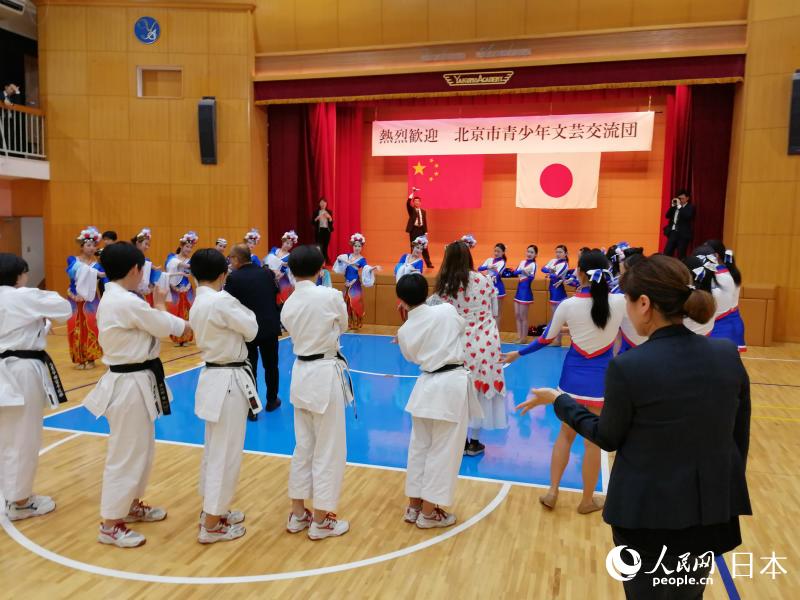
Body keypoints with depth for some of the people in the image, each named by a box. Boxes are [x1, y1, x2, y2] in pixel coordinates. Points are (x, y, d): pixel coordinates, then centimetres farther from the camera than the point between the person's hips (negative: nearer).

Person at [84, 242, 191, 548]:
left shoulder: (113, 299, 9)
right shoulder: (128, 302, -23)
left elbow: (151, 327, 14)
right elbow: (165, 326, -9)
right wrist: (159, 305, 10)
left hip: (133, 380, 11)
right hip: (131, 384, -11)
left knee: (141, 449, 22)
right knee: (126, 453, 1)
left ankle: (130, 506, 38)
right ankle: (110, 524, 15)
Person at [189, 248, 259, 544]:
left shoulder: (198, 304, 8)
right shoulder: (220, 301, -20)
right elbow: (251, 330, -10)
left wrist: (234, 306, 4)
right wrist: (243, 307, 6)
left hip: (215, 377, 10)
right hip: (229, 381, -10)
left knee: (214, 450, 19)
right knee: (226, 453, 0)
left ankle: (212, 510, 34)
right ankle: (211, 525, 11)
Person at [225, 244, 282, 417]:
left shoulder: (233, 279, -14)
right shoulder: (267, 273, -1)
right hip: (270, 326, 4)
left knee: (249, 368, 7)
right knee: (271, 365, 18)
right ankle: (271, 401, 33)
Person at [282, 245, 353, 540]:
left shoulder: (288, 305, 2)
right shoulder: (331, 295, -14)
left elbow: (296, 334, 11)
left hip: (301, 373, 7)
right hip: (326, 374, -6)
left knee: (303, 446, 17)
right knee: (328, 449, 5)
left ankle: (298, 514, 28)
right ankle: (321, 521, 15)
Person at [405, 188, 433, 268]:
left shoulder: (423, 211, 13)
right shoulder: (411, 210, 4)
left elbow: (425, 222, 11)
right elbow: (407, 203, -16)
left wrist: (426, 232, 4)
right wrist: (412, 193, -19)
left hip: (421, 230, 2)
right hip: (413, 230, -2)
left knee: (424, 247, 2)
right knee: (414, 247, 0)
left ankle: (428, 263, 4)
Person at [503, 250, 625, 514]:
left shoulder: (568, 304, -10)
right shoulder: (620, 301, -12)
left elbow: (547, 338, 1)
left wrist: (518, 353, 14)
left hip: (573, 375, 1)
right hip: (601, 377, -1)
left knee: (565, 434, 19)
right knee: (593, 441, 10)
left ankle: (552, 491, 19)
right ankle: (587, 500, 24)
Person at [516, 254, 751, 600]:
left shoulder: (628, 368, -21)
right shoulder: (728, 355, -7)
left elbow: (608, 438, -7)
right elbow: (740, 437, 3)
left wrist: (559, 401, 6)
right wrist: (724, 491, 17)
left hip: (648, 514, -4)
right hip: (712, 510, 5)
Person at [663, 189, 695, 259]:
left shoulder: (691, 207, -2)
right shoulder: (675, 206, 14)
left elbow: (687, 216, -20)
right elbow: (668, 216, 8)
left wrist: (679, 206, -17)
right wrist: (672, 205, -2)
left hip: (683, 234, -5)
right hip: (672, 232, 5)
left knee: (680, 256, -3)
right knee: (666, 253, 2)